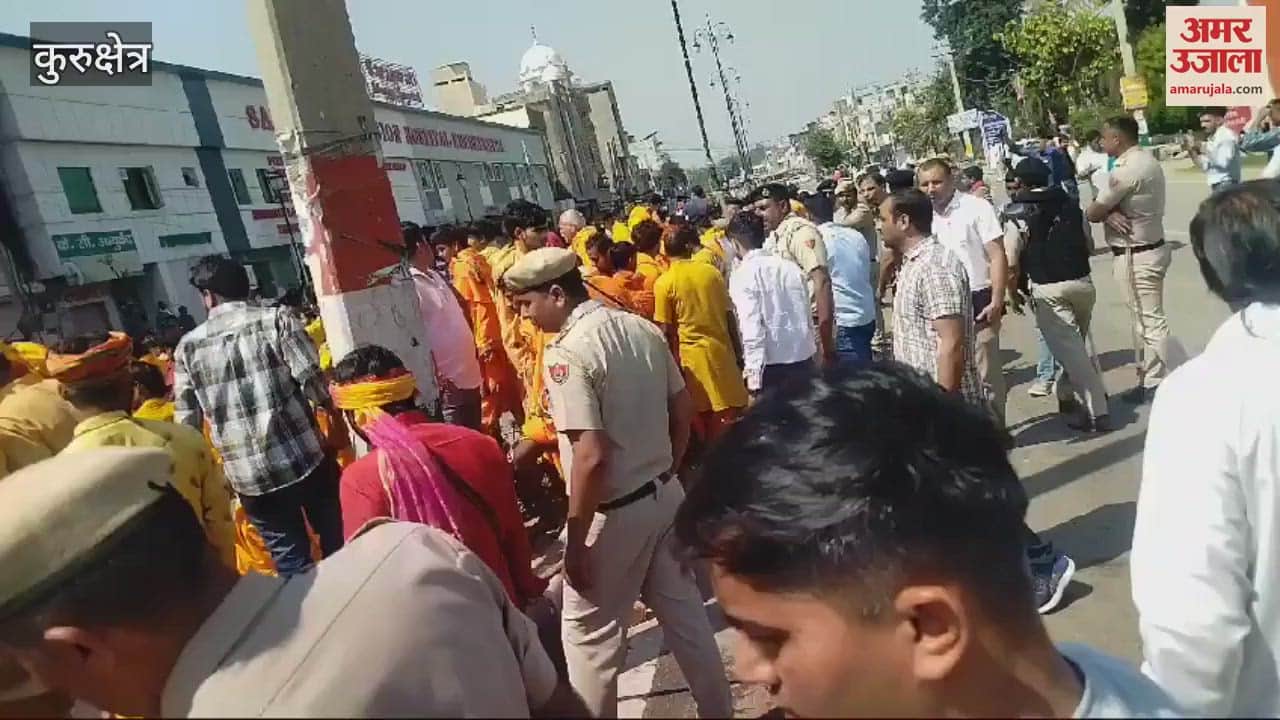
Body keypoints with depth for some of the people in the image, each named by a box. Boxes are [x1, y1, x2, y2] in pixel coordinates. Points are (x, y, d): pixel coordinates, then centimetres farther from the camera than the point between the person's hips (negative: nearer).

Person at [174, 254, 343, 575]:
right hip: (304, 457, -1)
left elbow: (187, 421, 4)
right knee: (338, 543, 16)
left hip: (248, 474, 2)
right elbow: (311, 378, -12)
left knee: (290, 559, 13)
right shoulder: (277, 319, -3)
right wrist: (331, 408, 8)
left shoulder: (188, 346, 4)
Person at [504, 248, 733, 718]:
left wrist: (575, 542, -16)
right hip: (665, 497, 8)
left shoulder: (566, 352, -21)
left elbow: (591, 457, -25)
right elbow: (683, 412, 9)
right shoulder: (643, 329, 2)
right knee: (685, 614, 20)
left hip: (614, 513, -7)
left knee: (588, 633, 11)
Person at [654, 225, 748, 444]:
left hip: (690, 354, -3)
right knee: (726, 417, 10)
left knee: (699, 420, 8)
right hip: (721, 349, 3)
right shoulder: (712, 272, 2)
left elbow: (666, 331, -7)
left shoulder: (664, 282, -7)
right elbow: (729, 317, 6)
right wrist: (737, 353, 15)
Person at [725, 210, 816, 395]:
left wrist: (753, 373, -16)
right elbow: (808, 316, 10)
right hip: (804, 361, 5)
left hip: (771, 366, -5)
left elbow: (751, 328, -16)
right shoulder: (791, 267, 6)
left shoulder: (742, 275, -9)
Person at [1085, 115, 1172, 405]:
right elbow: (1106, 208, 9)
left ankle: (1159, 385, 7)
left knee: (1151, 321, -2)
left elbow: (1092, 213, -15)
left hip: (1136, 257, -10)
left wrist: (1104, 213, 5)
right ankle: (1148, 378, 28)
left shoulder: (1127, 170, -22)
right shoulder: (1145, 160, 11)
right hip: (1149, 249, 10)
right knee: (1144, 319, 18)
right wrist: (1110, 213, -12)